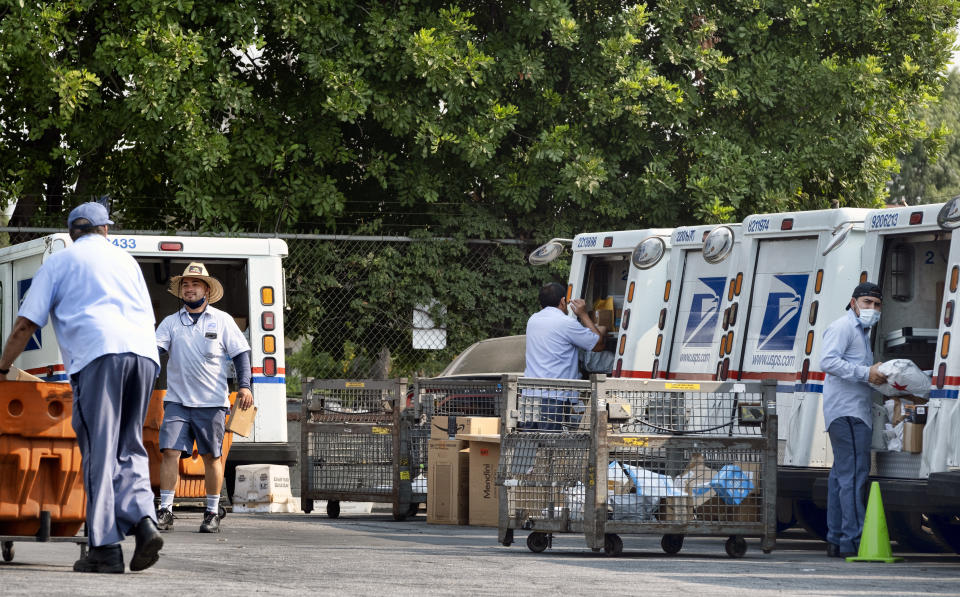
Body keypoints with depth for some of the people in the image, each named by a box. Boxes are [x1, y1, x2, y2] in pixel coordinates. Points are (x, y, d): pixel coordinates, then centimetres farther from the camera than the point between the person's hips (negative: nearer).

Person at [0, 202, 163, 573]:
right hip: (144, 352, 4)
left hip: (98, 352, -4)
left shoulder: (59, 262, 16)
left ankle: (105, 548, -10)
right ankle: (142, 520, -13)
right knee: (128, 448, 11)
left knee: (100, 452, -4)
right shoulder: (125, 260, 29)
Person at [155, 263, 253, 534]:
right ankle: (165, 511, -6)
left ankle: (212, 512, 13)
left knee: (212, 456, 3)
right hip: (177, 400, 1)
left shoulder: (222, 321, 7)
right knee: (170, 452, -10)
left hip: (212, 402, -1)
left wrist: (244, 385, -5)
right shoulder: (171, 322, 10)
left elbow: (241, 353, 7)